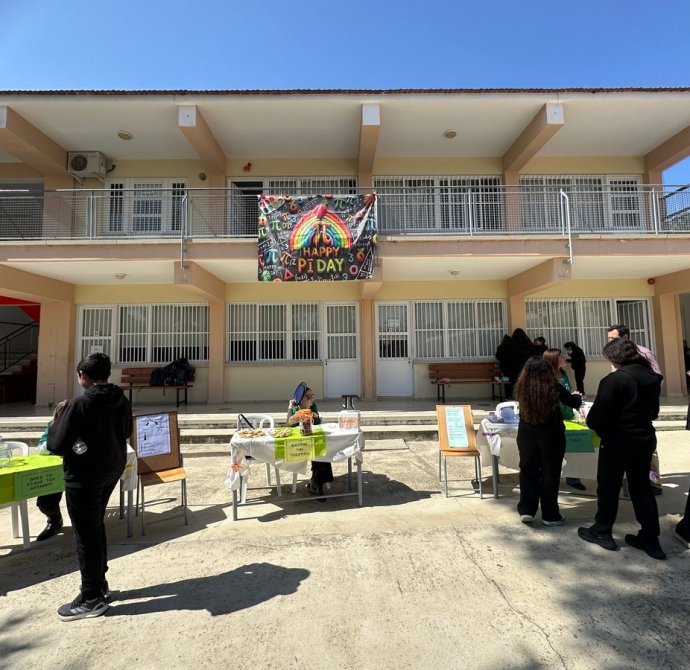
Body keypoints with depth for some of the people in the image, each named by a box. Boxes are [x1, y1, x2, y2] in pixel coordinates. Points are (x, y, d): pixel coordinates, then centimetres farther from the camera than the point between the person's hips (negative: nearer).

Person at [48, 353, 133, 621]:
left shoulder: (80, 404, -22)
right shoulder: (121, 401, -1)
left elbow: (57, 445, -16)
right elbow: (125, 433, 13)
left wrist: (58, 421, 1)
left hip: (84, 476, -7)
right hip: (112, 470, 7)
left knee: (86, 534, 6)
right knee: (96, 527, 22)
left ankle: (92, 598, 19)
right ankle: (99, 583, 35)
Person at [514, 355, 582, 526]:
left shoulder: (521, 387, -9)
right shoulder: (553, 387, -13)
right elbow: (575, 403, 2)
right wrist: (576, 396, 26)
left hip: (526, 433, 2)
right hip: (551, 434, -1)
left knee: (528, 470, 15)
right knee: (550, 473, 11)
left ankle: (526, 510, 17)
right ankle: (550, 515, 20)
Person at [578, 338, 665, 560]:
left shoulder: (614, 379, -22)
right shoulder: (651, 376, 3)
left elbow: (597, 415, -21)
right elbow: (653, 410, 16)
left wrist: (591, 422, 0)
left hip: (618, 441, -7)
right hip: (645, 438, 7)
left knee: (608, 486, 9)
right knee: (641, 487, 17)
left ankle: (602, 531, 22)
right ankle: (650, 538, 24)